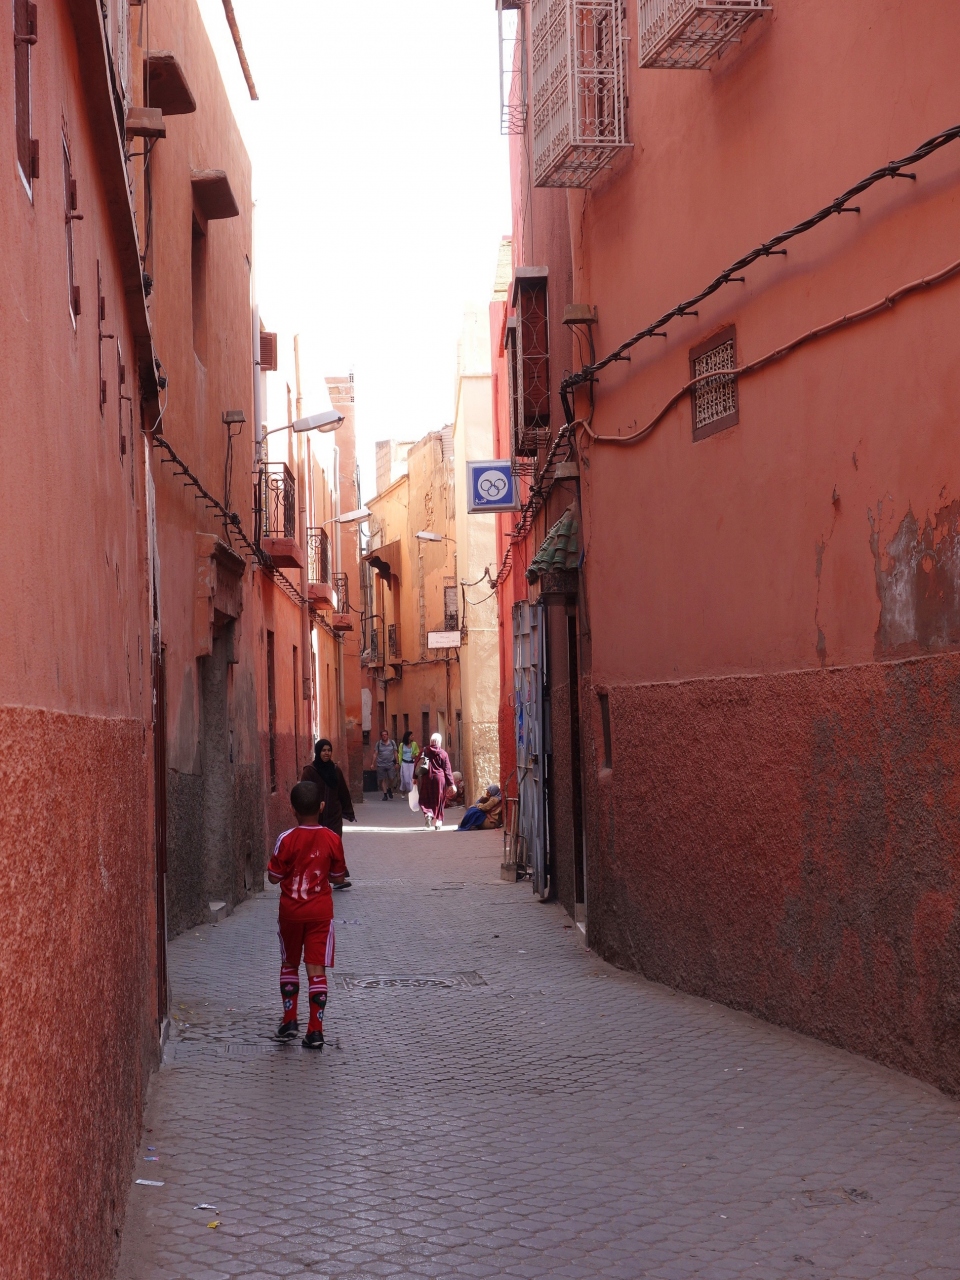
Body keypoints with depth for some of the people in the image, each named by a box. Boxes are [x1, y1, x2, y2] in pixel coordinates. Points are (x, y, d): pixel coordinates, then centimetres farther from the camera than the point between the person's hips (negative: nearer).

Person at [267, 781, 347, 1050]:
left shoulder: (287, 840, -11)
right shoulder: (332, 840, -6)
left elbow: (274, 877, -7)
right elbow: (338, 877, 4)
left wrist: (272, 864, 13)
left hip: (291, 911, 0)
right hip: (321, 912, 1)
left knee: (289, 964, 18)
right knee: (317, 969, 0)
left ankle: (289, 1021, 18)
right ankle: (315, 1031, -3)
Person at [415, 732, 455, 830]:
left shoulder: (424, 751, 0)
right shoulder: (443, 754, -3)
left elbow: (417, 764, 3)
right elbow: (447, 770, -1)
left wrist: (415, 777, 12)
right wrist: (451, 784, 2)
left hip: (426, 778, 0)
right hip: (439, 779, 0)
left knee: (425, 800, 9)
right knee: (438, 801, 9)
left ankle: (428, 814, -19)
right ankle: (437, 823, 10)